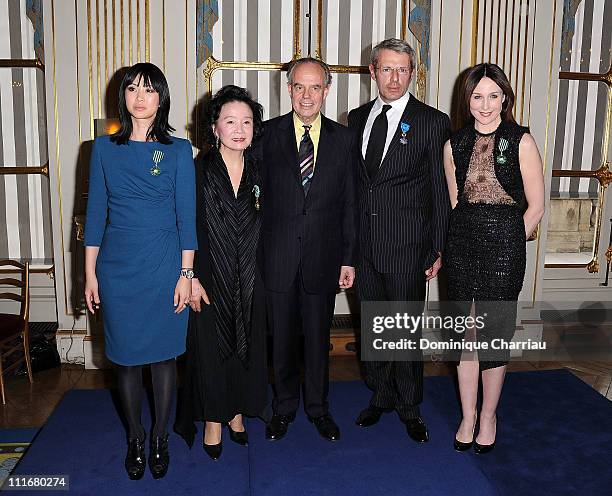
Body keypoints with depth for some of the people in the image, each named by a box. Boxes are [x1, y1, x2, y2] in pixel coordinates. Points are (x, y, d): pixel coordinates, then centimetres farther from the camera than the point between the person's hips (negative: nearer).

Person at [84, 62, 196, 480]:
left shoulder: (178, 150, -1)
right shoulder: (104, 148, 4)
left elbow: (187, 215, -2)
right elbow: (96, 211, 6)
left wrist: (186, 274, -6)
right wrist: (90, 273, 4)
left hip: (165, 268, -1)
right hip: (117, 269, 2)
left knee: (163, 354, 8)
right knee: (126, 356, 10)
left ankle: (161, 437, 28)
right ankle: (135, 437, 31)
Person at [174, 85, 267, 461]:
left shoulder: (259, 171, 3)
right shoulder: (198, 170, -8)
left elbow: (263, 228, 8)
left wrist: (261, 271, 5)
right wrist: (191, 277, -12)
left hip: (250, 280, 3)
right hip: (209, 278, -3)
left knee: (246, 346, 13)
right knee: (211, 348, 8)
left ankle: (237, 412, 33)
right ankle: (214, 420, 26)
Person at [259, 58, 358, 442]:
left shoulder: (343, 138, 2)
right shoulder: (269, 133, -1)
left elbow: (349, 203, 4)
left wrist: (349, 258, 2)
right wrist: (255, 249, -6)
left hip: (323, 255, 1)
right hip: (278, 256, 0)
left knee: (318, 337, 14)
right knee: (282, 337, 13)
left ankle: (318, 406, 34)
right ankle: (285, 406, 34)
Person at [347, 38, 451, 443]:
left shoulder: (432, 122, -4)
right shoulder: (358, 118, 10)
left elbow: (442, 193, -4)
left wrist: (438, 250, -6)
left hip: (407, 246, -4)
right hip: (364, 243, 5)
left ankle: (410, 408, 25)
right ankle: (381, 396, 35)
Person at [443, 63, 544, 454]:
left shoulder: (521, 142, -4)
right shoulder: (455, 144, 7)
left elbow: (536, 206, -1)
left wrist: (504, 244, -1)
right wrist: (462, 243, 10)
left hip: (504, 249, -3)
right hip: (462, 246, 3)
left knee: (495, 333, 4)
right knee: (466, 333, 10)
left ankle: (488, 415, 26)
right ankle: (468, 417, 26)